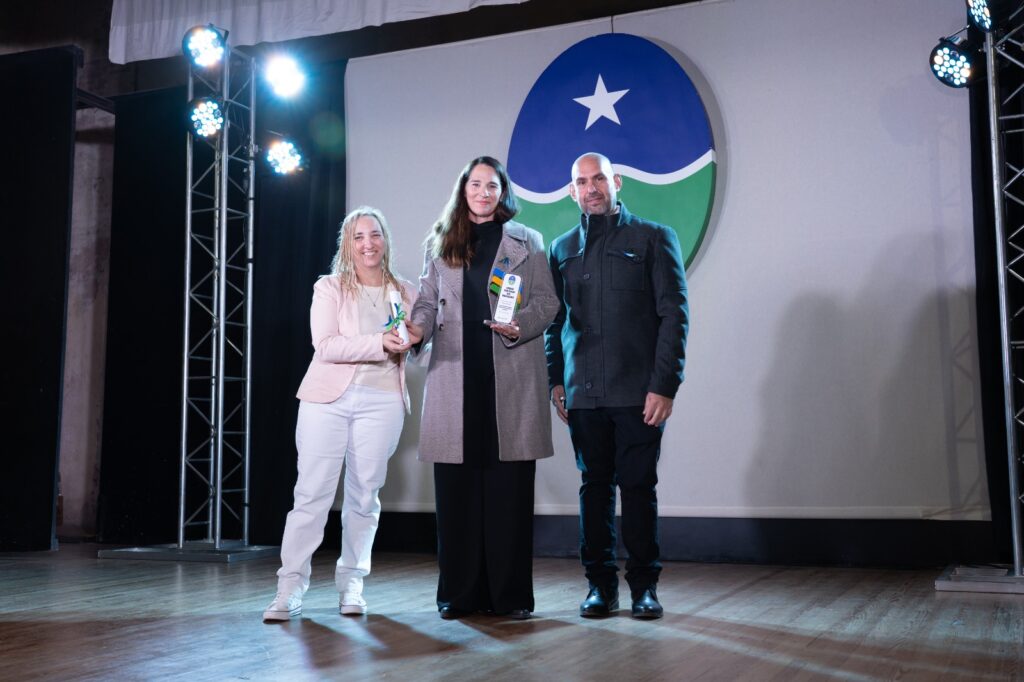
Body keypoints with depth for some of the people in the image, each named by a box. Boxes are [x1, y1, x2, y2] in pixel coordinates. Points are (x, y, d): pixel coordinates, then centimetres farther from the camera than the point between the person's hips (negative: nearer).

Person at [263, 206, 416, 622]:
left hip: (381, 401, 2)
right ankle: (291, 586, 1)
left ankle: (351, 584, 16)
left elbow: (417, 347, 18)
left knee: (364, 494, 5)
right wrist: (380, 343, -21)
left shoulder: (406, 294, 11)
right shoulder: (329, 288, 4)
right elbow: (325, 345, -10)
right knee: (312, 492, -4)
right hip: (327, 398, -2)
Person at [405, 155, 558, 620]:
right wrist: (417, 328, -7)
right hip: (454, 374, 2)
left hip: (510, 376, -1)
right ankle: (460, 593, 11)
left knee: (509, 488, -2)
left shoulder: (526, 242, 12)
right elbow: (428, 300, 14)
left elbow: (546, 301, 7)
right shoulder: (440, 243, 18)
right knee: (456, 486, 1)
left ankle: (510, 594, 7)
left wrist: (519, 326, -13)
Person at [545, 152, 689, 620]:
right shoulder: (561, 249, 15)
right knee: (595, 487, 7)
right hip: (583, 393, 3)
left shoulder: (653, 238, 4)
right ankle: (600, 584, 16)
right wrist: (555, 380, 7)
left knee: (638, 487, 0)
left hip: (638, 392, -3)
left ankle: (644, 585, 12)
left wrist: (664, 386, -9)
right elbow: (554, 321, 18)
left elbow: (674, 315, -2)